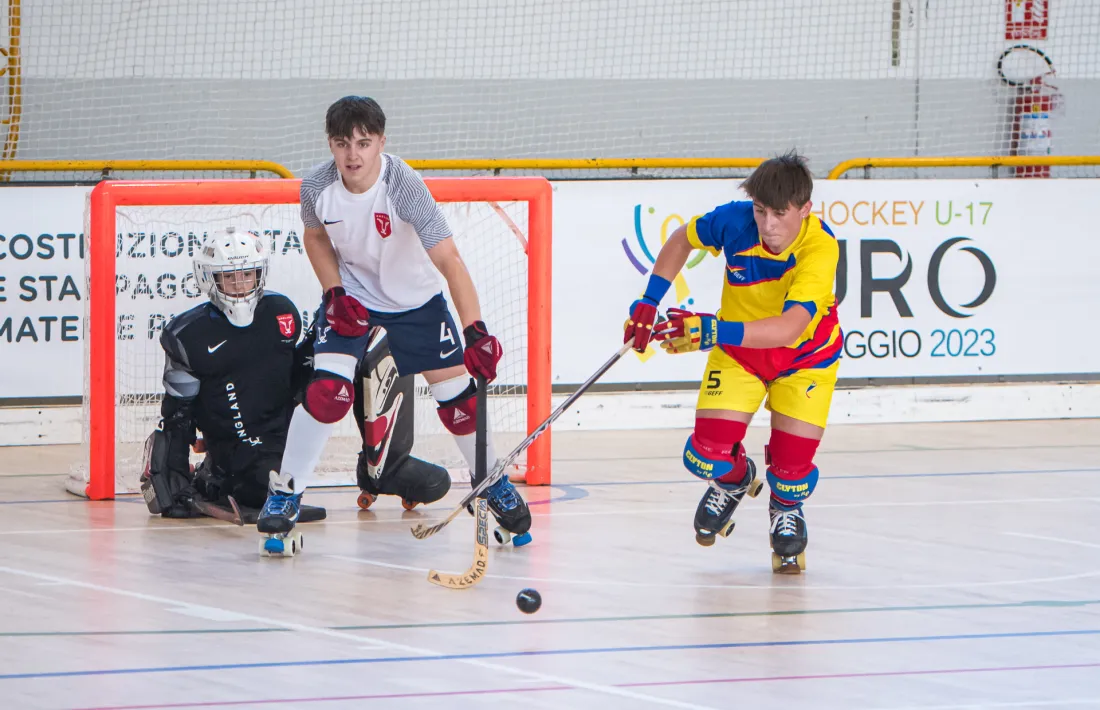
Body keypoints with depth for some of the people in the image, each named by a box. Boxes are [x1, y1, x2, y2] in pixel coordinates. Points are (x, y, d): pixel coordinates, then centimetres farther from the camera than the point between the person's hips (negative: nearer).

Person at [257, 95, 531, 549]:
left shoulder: (404, 186, -32)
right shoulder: (317, 187, -21)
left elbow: (449, 260, -38)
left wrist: (475, 331, -47)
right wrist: (335, 294, -11)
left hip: (416, 298, -1)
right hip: (351, 295, 1)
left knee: (456, 392, 0)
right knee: (327, 389, -17)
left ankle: (494, 483, 23)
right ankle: (285, 493, -6)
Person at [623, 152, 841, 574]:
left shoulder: (820, 247, -35)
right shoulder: (733, 221, -26)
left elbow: (788, 329, -46)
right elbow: (682, 239, 0)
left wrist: (714, 332, -56)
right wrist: (649, 302, -7)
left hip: (806, 354, -2)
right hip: (738, 348, 2)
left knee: (792, 466, -8)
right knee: (707, 454, -11)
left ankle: (786, 507, 31)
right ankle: (734, 480, 28)